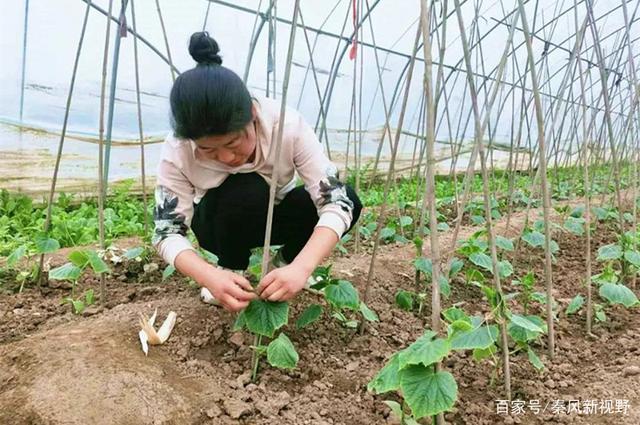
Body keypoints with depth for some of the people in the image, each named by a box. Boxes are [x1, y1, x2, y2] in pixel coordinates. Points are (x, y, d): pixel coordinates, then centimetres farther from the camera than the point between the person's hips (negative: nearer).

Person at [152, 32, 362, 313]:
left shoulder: (288, 126, -33)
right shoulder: (177, 151, -30)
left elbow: (336, 202, -34)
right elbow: (167, 232, -26)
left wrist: (301, 267, -49)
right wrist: (210, 277, -45)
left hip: (275, 214, 1)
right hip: (220, 225, -1)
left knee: (350, 200, -25)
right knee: (244, 192, -37)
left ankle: (285, 260, 1)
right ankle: (230, 268, -6)